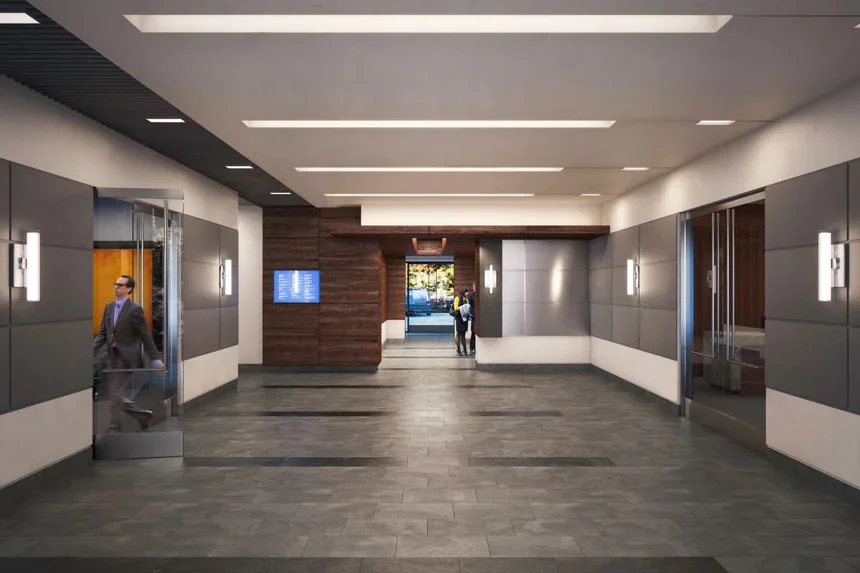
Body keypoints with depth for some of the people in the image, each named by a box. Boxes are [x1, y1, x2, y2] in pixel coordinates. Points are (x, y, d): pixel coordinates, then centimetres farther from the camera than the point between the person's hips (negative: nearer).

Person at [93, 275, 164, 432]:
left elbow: (145, 336, -10)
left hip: (127, 358, -7)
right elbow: (103, 333, 13)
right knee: (117, 395, 11)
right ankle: (143, 416, 27)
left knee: (116, 393, -6)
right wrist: (91, 350, -1)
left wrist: (155, 360, -11)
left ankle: (114, 428, 8)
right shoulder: (109, 307, 10)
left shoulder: (135, 310, -11)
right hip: (113, 357, 7)